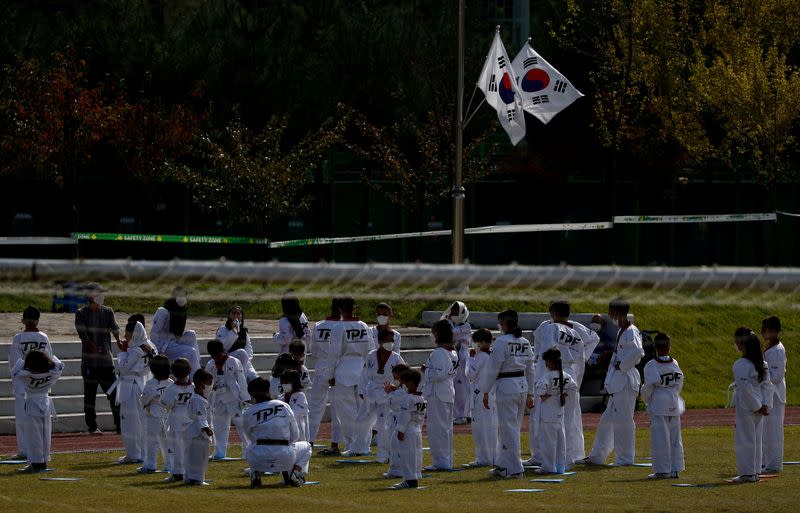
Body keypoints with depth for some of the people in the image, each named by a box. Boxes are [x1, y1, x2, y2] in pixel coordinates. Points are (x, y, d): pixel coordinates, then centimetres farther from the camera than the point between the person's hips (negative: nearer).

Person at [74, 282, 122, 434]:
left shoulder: (108, 312, 9)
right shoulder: (81, 313, -1)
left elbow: (115, 329, -7)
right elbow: (83, 334, -14)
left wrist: (119, 340, -29)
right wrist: (93, 348, -32)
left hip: (106, 360, 3)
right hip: (89, 361, -3)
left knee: (114, 393, 0)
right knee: (90, 394, 2)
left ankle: (120, 425, 6)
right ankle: (92, 426, 9)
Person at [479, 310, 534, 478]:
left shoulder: (502, 342, -13)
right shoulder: (525, 343, 8)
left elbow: (493, 369, -13)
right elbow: (530, 369, 13)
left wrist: (486, 392, -5)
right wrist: (529, 394, 20)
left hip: (506, 387, -7)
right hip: (522, 386, 7)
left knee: (509, 428, -1)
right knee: (509, 427, 17)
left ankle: (515, 469, -1)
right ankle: (503, 465, 25)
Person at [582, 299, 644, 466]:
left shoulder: (631, 332, -14)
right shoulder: (621, 332, 15)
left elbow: (637, 351, -30)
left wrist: (622, 366, -19)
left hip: (626, 380, -10)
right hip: (616, 382, 10)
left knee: (623, 420, -4)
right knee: (608, 420, 15)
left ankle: (625, 458, 3)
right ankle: (597, 456, 22)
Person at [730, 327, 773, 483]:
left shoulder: (740, 365, -17)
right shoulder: (762, 364, 5)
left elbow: (745, 389, -20)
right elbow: (767, 385, 5)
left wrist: (757, 407, -13)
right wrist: (764, 404, 1)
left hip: (745, 406, -7)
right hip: (757, 405, 7)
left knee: (744, 440, 1)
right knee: (756, 439, 13)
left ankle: (747, 473, 4)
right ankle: (755, 472, 19)